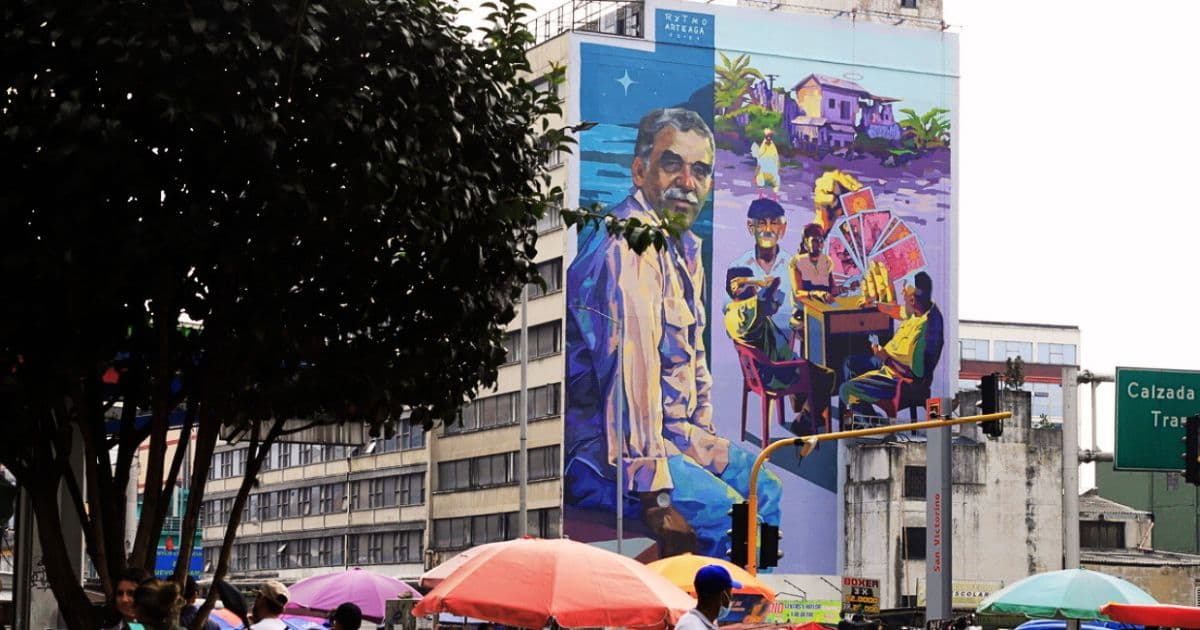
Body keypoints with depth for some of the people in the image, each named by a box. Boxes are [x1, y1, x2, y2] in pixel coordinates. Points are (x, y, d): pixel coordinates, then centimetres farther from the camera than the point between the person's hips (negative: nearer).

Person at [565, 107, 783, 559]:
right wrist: (655, 496, -28)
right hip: (604, 454, -10)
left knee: (768, 491, 8)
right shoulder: (628, 245, -19)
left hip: (674, 436, 10)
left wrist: (705, 440, 10)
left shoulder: (685, 248, 15)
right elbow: (631, 368, -26)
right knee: (724, 514, -26)